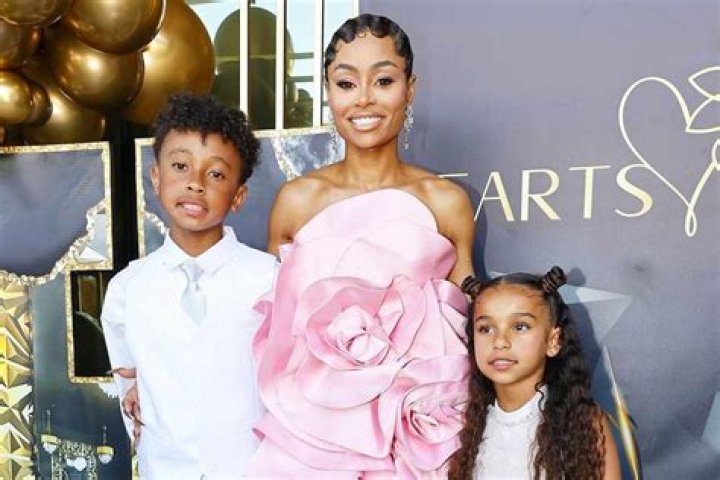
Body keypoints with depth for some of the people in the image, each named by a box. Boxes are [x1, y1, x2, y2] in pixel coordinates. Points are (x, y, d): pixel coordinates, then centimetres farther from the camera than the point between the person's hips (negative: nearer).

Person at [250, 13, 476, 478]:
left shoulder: (446, 202, -6)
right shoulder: (296, 200, -4)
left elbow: (464, 328, 5)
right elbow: (270, 319, 8)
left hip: (415, 433, 0)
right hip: (310, 428, 1)